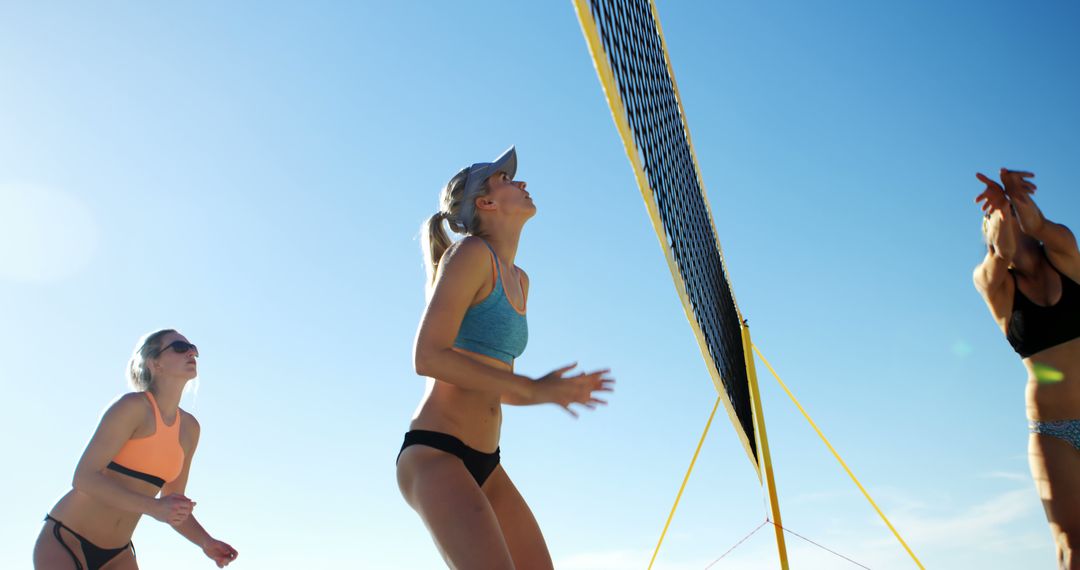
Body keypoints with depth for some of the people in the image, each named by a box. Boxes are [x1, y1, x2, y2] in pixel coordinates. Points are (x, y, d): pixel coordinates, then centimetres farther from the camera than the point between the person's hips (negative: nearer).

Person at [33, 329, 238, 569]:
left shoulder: (190, 428, 4)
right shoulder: (133, 406, -15)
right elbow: (84, 477, -20)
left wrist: (206, 542, -8)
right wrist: (154, 507, -30)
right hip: (66, 539, -6)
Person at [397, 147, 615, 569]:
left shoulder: (519, 280, 17)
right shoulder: (471, 253, -8)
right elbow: (427, 356, -18)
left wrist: (555, 391, 3)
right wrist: (533, 389, -16)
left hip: (485, 464, 9)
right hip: (434, 454, -9)